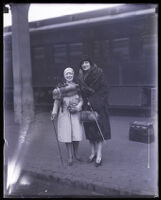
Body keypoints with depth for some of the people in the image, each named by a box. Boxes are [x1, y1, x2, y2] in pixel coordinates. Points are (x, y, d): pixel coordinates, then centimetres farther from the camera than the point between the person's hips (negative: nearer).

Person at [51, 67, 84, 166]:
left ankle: (76, 152, 21)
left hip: (76, 112, 0)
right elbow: (57, 101, 6)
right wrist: (54, 112, -4)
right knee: (67, 133, -2)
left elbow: (81, 99, 3)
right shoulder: (61, 87, 7)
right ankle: (70, 156, 10)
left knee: (77, 133, -3)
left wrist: (78, 107, -15)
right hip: (65, 113, 0)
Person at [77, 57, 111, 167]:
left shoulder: (98, 73, -4)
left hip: (98, 105, -5)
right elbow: (81, 92, 13)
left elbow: (103, 90, -7)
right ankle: (93, 152, 17)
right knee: (90, 129, 6)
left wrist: (92, 101, -12)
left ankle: (99, 155, -4)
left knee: (99, 128, -6)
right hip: (87, 106, 5)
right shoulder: (81, 77, 11)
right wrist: (86, 102, -1)